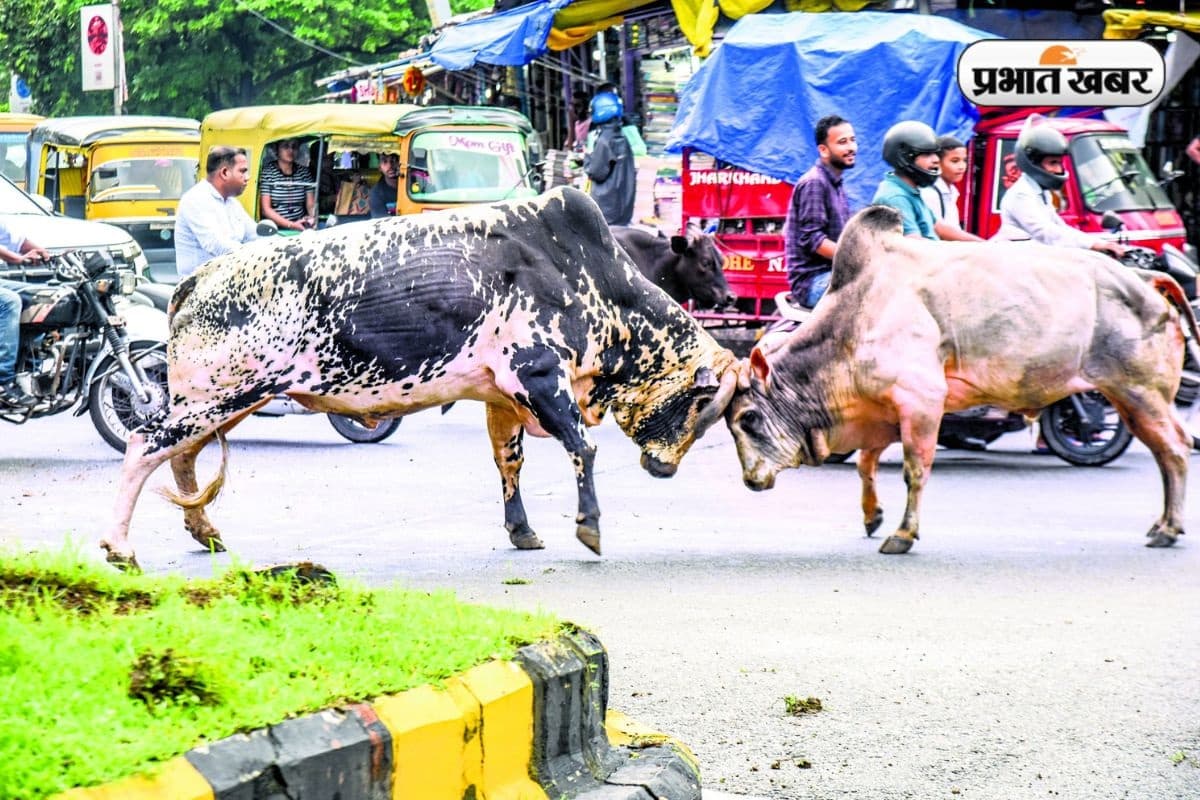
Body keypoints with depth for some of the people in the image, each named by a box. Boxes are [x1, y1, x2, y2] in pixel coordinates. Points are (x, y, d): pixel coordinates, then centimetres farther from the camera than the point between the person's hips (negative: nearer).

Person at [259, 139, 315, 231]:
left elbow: (311, 204, 11)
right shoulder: (268, 172, -1)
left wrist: (313, 218, -12)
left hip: (300, 227, 3)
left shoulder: (304, 172, 11)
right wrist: (291, 225, -15)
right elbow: (266, 209, -5)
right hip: (276, 230, -3)